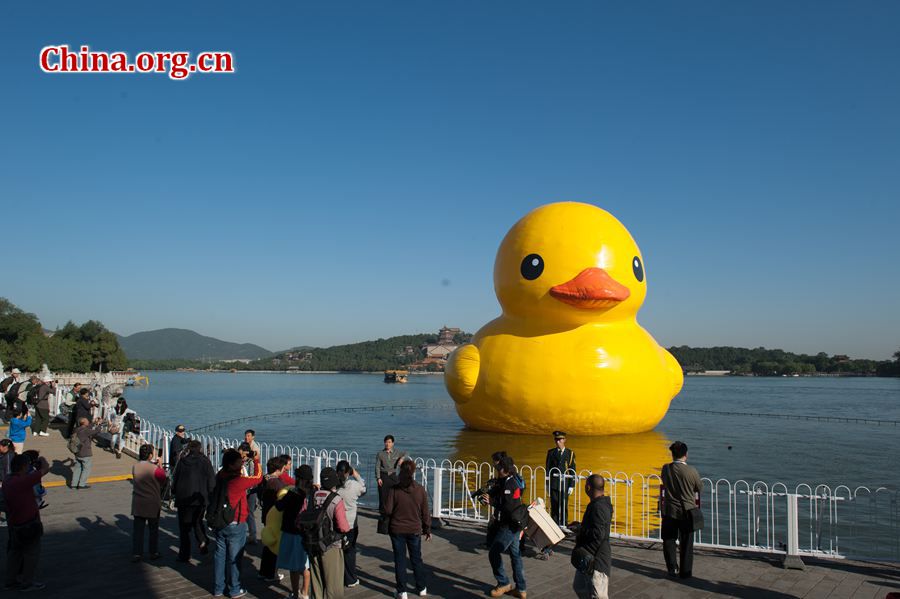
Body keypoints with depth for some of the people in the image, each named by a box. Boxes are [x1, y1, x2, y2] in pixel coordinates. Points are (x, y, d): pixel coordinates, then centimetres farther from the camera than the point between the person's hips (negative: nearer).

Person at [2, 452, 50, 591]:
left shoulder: (7, 481, 0)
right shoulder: (23, 481, -27)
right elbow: (46, 469, -22)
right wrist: (42, 460, -3)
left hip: (14, 524, 9)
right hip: (28, 524, -8)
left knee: (14, 552, 21)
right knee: (31, 553, 7)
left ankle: (10, 581, 31)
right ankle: (27, 583, 17)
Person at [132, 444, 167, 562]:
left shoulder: (134, 467, -5)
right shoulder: (154, 469, -19)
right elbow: (163, 478, -4)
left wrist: (153, 464, 9)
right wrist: (159, 465, 4)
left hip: (137, 503, 3)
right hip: (152, 503, -3)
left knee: (138, 529, 11)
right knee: (153, 529, 13)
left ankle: (136, 554, 13)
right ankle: (154, 553, 24)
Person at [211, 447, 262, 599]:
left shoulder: (220, 476, -4)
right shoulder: (238, 481, -23)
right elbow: (258, 478, -10)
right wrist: (256, 461, 2)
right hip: (235, 525, -6)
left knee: (219, 555, 15)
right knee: (234, 557, 7)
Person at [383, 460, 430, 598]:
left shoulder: (394, 490, -14)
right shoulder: (420, 490, -9)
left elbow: (387, 510, -12)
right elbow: (425, 512, -3)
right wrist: (427, 529, 9)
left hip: (397, 530, -2)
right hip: (415, 530, 2)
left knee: (400, 560, 10)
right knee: (416, 559, 17)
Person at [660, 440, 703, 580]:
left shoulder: (666, 469, -10)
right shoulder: (692, 471, -17)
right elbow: (700, 488, -2)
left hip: (669, 511, 1)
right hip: (687, 511, -1)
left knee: (669, 541, 17)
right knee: (686, 543, 12)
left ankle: (672, 568, 16)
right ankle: (685, 571, 18)